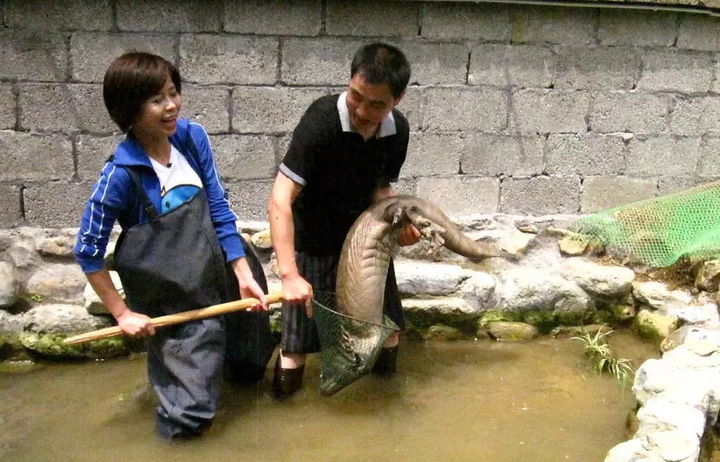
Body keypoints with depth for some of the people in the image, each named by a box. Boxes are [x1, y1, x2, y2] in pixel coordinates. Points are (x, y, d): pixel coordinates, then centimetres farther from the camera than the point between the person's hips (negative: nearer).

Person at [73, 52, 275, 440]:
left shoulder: (193, 138, -8)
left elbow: (219, 211, -1)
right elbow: (88, 251, -12)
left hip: (214, 280, 5)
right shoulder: (122, 173, -21)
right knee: (191, 416, 5)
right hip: (168, 304, -4)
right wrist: (122, 313, -9)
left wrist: (244, 274, -5)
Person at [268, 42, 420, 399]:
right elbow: (280, 199, -29)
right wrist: (288, 274, -35)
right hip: (313, 244, -4)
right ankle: (289, 368, 27)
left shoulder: (398, 130, -8)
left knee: (387, 332, 15)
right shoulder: (321, 119, -26)